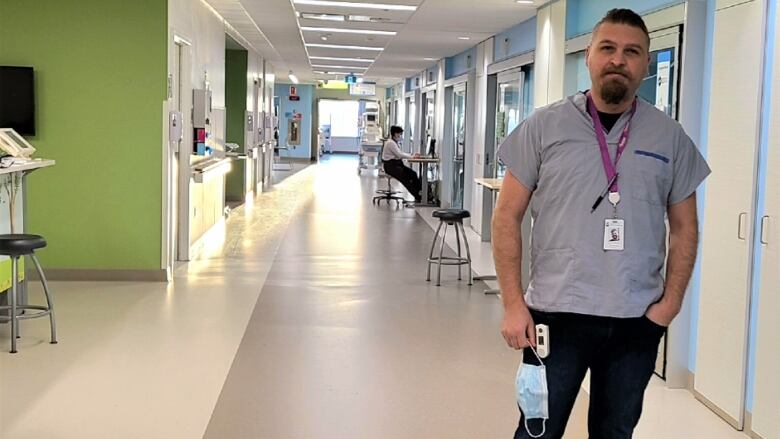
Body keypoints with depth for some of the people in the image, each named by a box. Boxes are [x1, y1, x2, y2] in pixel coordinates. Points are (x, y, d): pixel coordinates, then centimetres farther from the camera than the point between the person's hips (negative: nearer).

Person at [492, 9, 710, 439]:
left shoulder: (670, 137, 3)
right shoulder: (543, 126, -3)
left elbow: (684, 228, 8)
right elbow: (508, 215, -2)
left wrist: (671, 301, -3)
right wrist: (513, 304, -8)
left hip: (637, 322, 2)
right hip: (556, 314, -2)